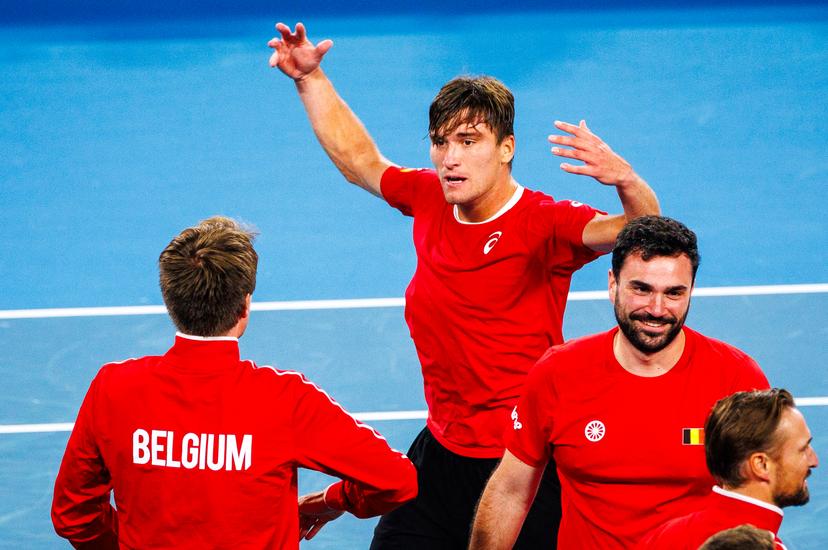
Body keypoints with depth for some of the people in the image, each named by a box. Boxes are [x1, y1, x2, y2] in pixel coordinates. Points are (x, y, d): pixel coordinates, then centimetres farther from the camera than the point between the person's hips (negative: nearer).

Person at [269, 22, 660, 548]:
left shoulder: (544, 223, -17)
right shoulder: (430, 199, 1)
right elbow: (360, 160, 20)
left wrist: (627, 181, -53)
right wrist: (311, 79, 17)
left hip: (521, 468, -6)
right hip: (439, 454, 6)